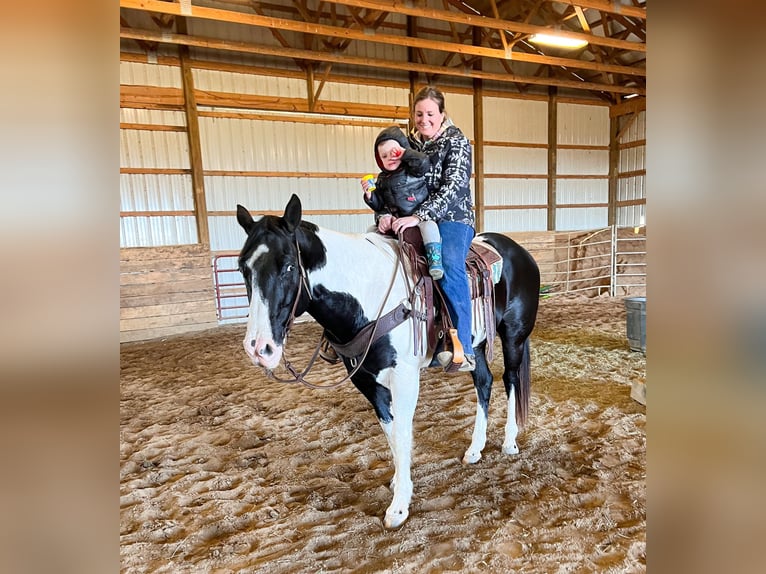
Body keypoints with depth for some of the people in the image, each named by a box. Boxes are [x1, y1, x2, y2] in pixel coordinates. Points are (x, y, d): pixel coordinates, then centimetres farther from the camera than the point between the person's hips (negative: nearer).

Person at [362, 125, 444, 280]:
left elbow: (424, 162, -25)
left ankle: (435, 259, -36)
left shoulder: (412, 170, -2)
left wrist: (405, 153, -16)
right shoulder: (382, 180, 12)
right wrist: (369, 194, -4)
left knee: (428, 226, -33)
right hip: (394, 220, 6)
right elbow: (379, 205, 15)